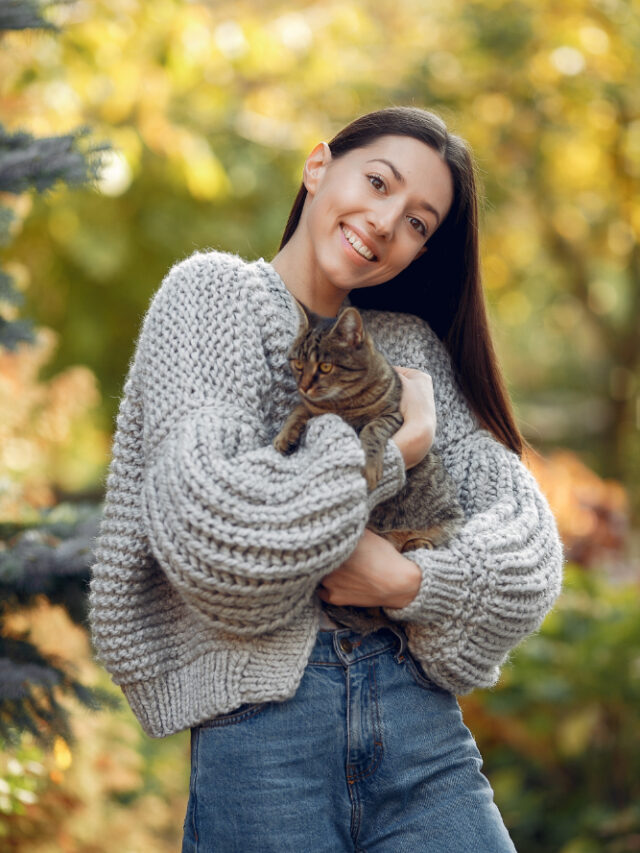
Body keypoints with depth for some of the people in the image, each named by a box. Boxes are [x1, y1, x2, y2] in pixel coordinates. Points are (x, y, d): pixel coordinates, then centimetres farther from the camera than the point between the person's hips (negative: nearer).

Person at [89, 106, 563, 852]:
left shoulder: (412, 343, 16)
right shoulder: (212, 293, 4)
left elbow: (529, 537, 7)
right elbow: (206, 522, -13)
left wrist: (411, 581, -12)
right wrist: (393, 451, -6)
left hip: (419, 716, 4)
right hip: (263, 719, -3)